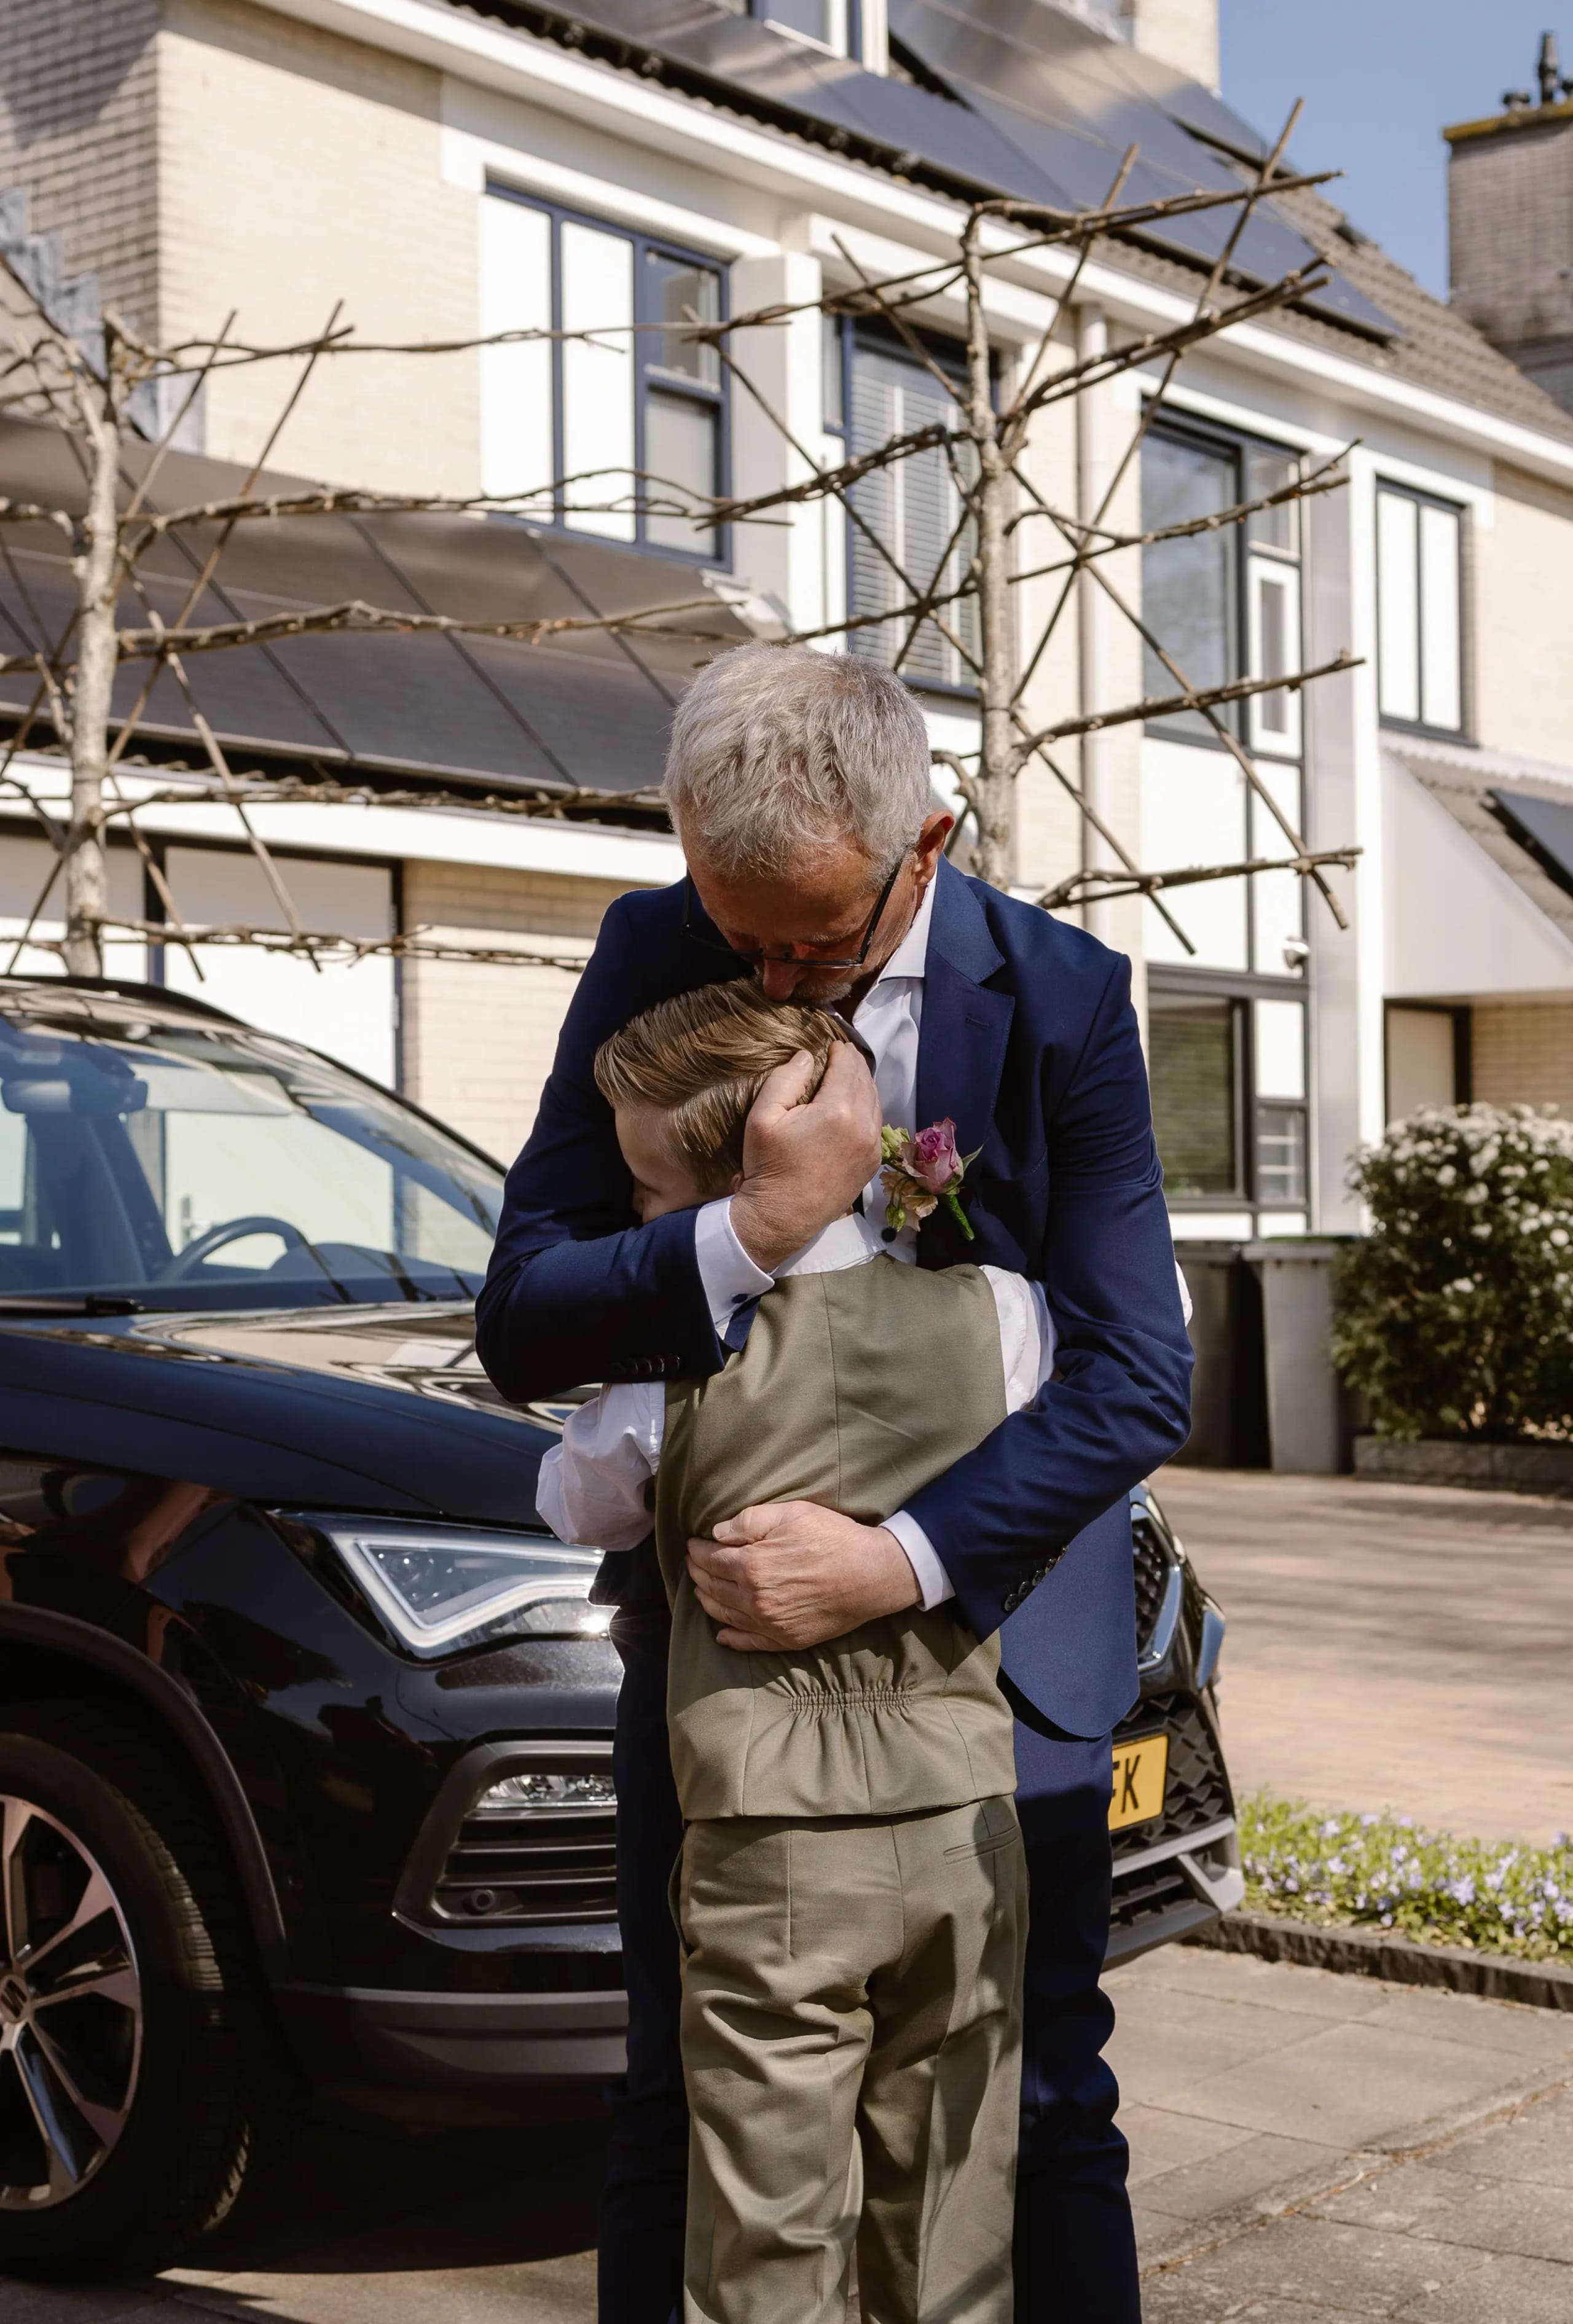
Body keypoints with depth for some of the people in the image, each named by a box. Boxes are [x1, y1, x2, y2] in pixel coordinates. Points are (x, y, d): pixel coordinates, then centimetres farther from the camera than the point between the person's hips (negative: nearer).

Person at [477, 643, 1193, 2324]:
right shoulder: (650, 961, -9)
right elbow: (520, 1323, -11)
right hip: (719, 1605, 2)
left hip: (991, 1606, -1)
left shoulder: (1060, 999, -13)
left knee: (1041, 2107, 9)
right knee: (681, 2103, 12)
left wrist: (894, 1562, -28)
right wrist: (754, 1231, -28)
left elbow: (1137, 1381, -16)